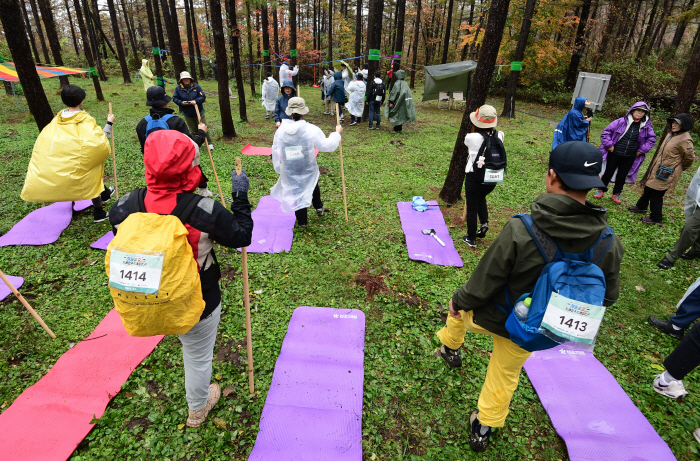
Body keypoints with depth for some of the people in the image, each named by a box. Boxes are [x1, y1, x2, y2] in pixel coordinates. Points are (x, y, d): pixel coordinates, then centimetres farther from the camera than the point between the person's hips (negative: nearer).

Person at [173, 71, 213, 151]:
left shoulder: (196, 87, -6)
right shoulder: (178, 88, -4)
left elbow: (203, 97, -8)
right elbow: (175, 98, 2)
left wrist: (196, 101, -25)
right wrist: (181, 102, -18)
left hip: (199, 112, -1)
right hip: (187, 114, 1)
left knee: (203, 128, 1)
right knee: (193, 131, 12)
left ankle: (209, 143, 15)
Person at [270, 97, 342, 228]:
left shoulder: (280, 130, -8)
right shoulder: (311, 129, -18)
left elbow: (276, 152, 2)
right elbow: (327, 145, -11)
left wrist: (279, 168, 18)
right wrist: (337, 133, 5)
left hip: (289, 171, 1)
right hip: (308, 169, 0)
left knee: (296, 192, 14)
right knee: (312, 185, 29)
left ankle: (302, 222, 25)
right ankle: (319, 207, 50)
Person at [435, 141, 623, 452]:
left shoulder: (519, 230, -34)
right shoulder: (610, 245, -20)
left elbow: (480, 288, -26)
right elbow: (606, 297, -2)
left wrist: (457, 302, -5)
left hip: (490, 317, -3)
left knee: (460, 304, 31)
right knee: (505, 379, 28)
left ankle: (451, 348, 56)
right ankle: (483, 430, 48)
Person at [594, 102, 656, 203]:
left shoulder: (646, 127, 0)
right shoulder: (621, 122, -11)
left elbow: (652, 138, 15)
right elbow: (605, 132, -9)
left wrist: (642, 150, 5)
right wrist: (609, 145, -11)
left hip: (629, 157, 3)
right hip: (614, 154, -3)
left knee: (622, 176, 11)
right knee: (608, 173, 8)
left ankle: (616, 194, 25)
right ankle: (601, 191, 23)